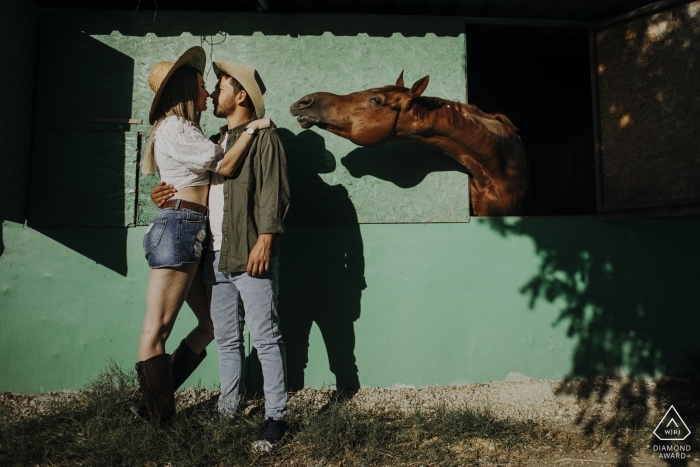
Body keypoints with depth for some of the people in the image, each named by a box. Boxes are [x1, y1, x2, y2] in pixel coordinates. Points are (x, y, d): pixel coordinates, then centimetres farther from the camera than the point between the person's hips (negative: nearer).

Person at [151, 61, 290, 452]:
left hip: (251, 255, -8)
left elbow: (273, 193, -11)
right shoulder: (216, 141, 23)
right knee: (226, 338, 14)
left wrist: (265, 240, -20)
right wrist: (171, 197, 9)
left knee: (265, 336, -4)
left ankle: (277, 417, 4)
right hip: (217, 256, 8)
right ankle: (228, 408, 26)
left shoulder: (263, 136, -1)